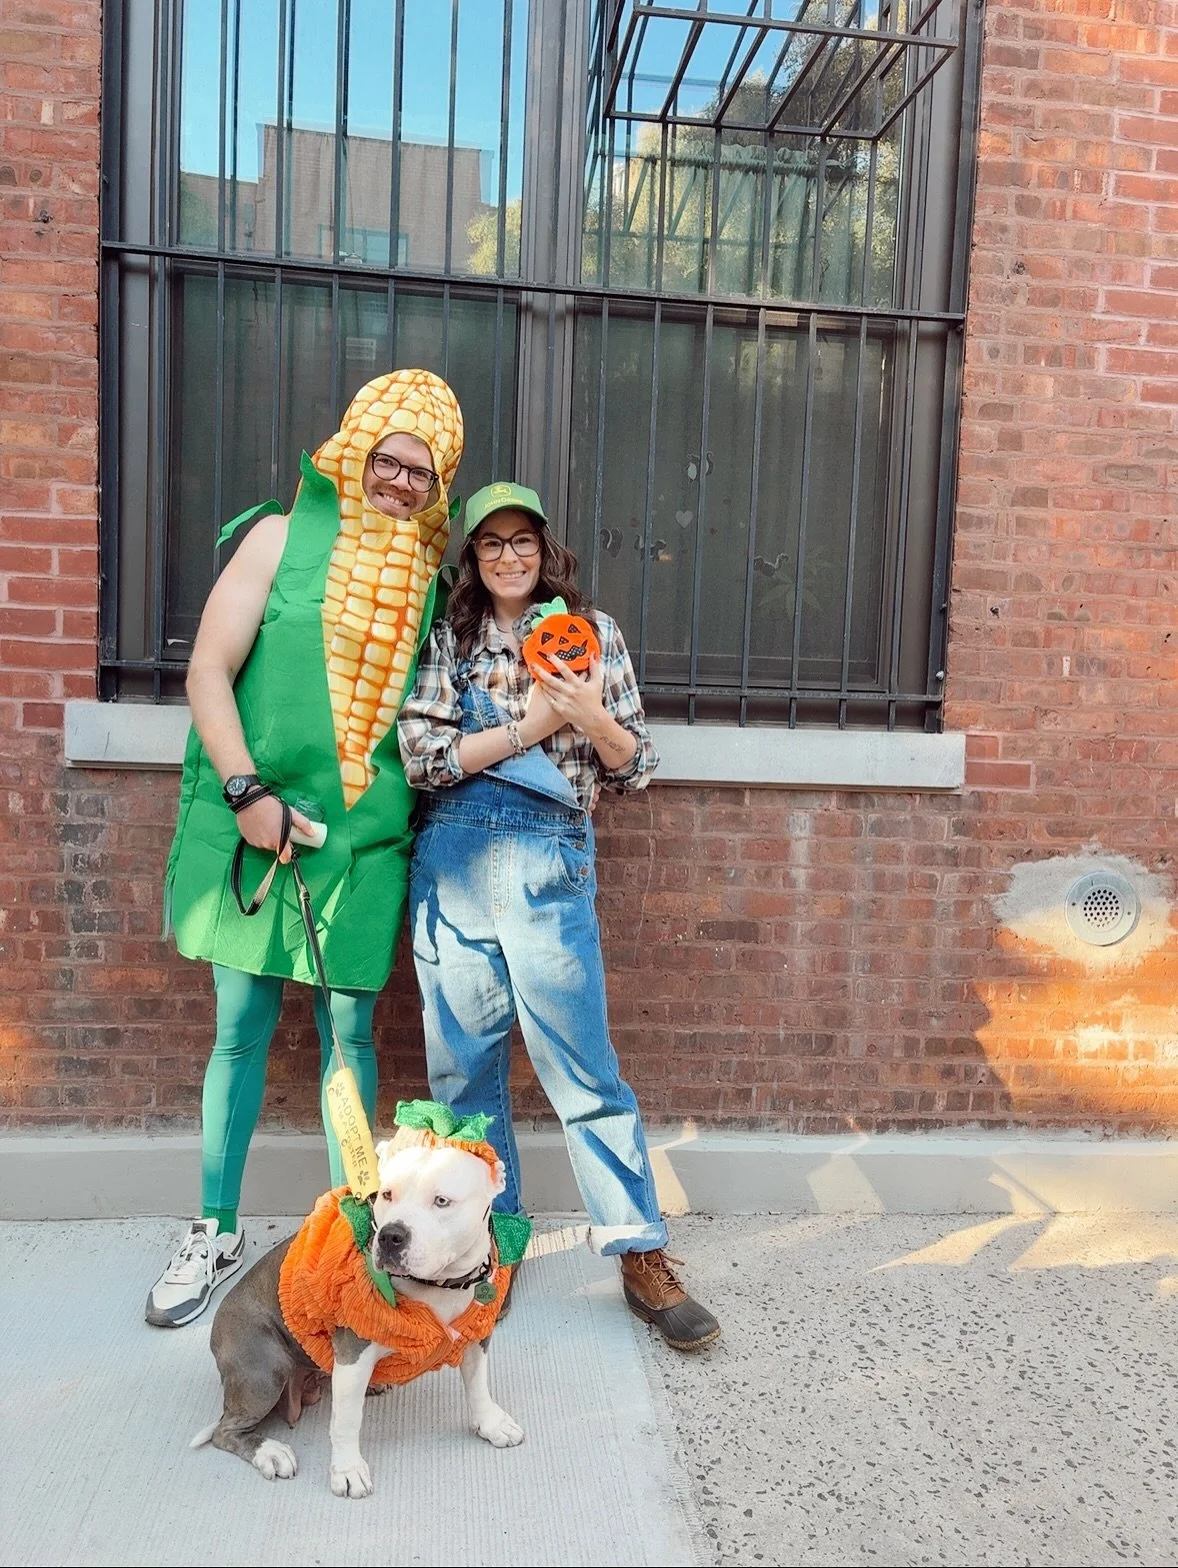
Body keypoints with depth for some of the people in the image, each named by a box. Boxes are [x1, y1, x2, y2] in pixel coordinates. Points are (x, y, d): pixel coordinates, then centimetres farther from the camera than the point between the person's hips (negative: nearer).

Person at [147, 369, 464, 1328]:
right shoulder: (286, 536, 2)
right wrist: (246, 789, -13)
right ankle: (216, 1233, 23)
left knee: (349, 1031, 6)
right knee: (242, 1027, 7)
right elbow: (209, 673, -4)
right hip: (255, 821, -1)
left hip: (364, 836, 2)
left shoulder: (426, 574, 11)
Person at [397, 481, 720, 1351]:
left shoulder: (593, 632, 9)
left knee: (585, 1065, 0)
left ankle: (643, 1256, 12)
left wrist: (590, 717, -11)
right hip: (454, 861, 2)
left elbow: (637, 766, 8)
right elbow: (421, 755, -2)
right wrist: (526, 727, -7)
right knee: (465, 1063, 9)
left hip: (553, 863, -1)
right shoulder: (446, 639, 10)